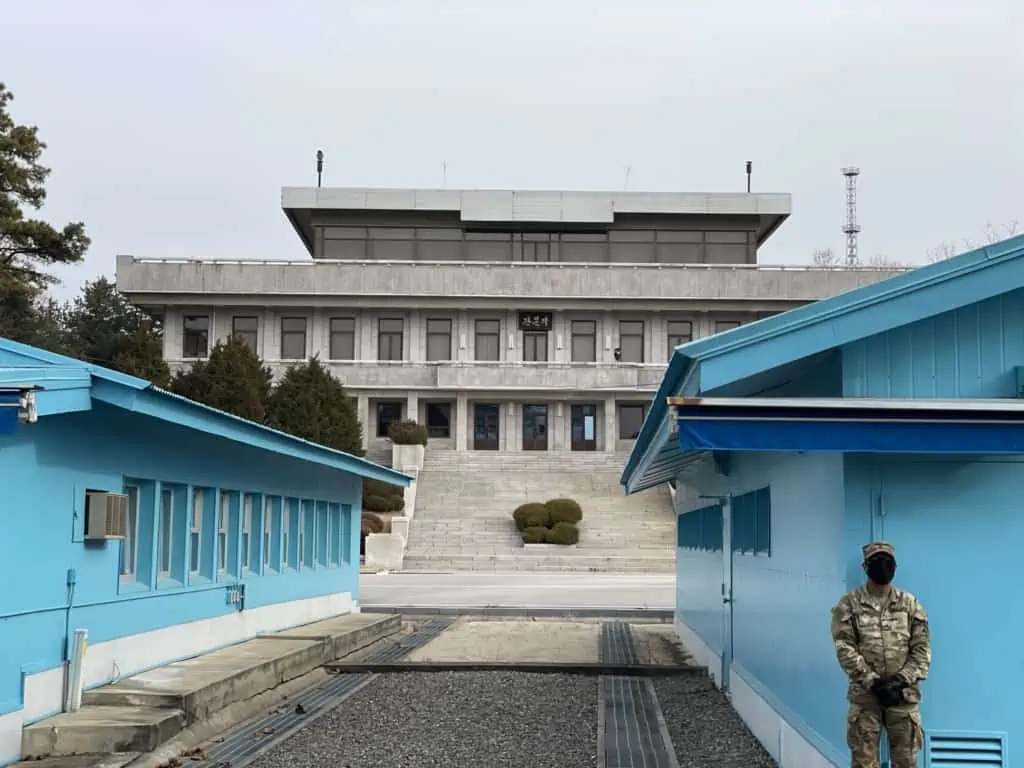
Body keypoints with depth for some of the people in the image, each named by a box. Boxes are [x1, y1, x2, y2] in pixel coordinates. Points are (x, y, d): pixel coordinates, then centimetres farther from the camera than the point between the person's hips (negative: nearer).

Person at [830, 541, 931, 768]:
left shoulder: (910, 604, 6)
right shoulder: (849, 604, -1)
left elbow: (922, 648, 1)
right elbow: (845, 649, -8)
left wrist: (901, 680, -12)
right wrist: (873, 682, -15)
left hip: (904, 694, 2)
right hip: (865, 695, -2)